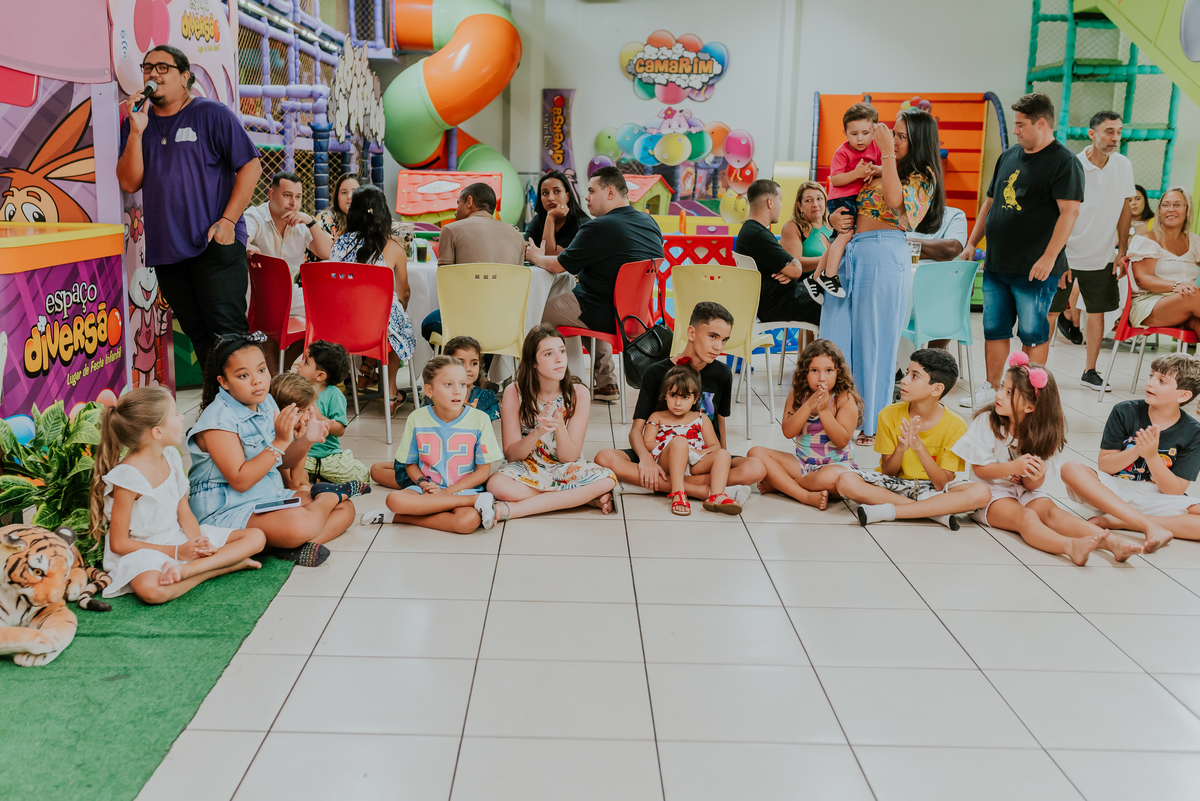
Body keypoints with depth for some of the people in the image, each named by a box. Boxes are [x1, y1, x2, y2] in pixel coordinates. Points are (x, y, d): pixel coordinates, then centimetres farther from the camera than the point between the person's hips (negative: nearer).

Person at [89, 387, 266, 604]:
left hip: (179, 540, 8)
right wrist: (177, 552, -18)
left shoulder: (170, 456, 3)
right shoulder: (127, 476, -19)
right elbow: (119, 543, -16)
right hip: (142, 552, -8)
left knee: (256, 537, -6)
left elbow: (183, 512, 8)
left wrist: (198, 543, -13)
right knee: (151, 590, -43)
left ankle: (186, 570, -25)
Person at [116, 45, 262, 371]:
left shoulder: (212, 114, 1)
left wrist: (227, 221, -11)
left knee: (228, 333, -10)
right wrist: (137, 131, -9)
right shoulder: (135, 124, 13)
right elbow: (129, 183, 3)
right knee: (198, 336, 9)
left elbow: (251, 166, -4)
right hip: (165, 251, 5)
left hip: (216, 245, -5)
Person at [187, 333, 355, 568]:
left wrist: (306, 440, -7)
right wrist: (280, 442, -26)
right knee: (301, 524, -34)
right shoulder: (219, 419, -18)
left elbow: (285, 462, 15)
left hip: (272, 496, 9)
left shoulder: (266, 403, 6)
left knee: (346, 508, 6)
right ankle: (326, 497, 1)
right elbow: (240, 481, -24)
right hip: (226, 510, -9)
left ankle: (295, 547, -17)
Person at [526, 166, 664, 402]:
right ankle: (607, 384, 34)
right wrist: (582, 274, 24)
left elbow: (558, 265, -9)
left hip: (608, 317, -8)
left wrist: (536, 256, 12)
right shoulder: (650, 224, 6)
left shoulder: (598, 228, -19)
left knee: (541, 312, 10)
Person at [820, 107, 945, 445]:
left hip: (884, 257, -6)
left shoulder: (921, 176, 0)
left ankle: (874, 424, 12)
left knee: (875, 340, 0)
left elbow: (895, 200, -21)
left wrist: (887, 151, -20)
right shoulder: (877, 170, 17)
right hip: (852, 255, 6)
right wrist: (835, 218, 1)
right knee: (838, 334, 4)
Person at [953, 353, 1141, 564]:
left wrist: (1036, 477, -26)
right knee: (1026, 517, -31)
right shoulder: (986, 422, -7)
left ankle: (1111, 542, -43)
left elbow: (1032, 485, -1)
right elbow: (979, 469, -9)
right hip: (991, 492, -4)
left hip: (1025, 492, 4)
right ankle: (1070, 546, -58)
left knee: (1052, 511, -24)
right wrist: (1012, 468, -25)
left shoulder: (1040, 432, 0)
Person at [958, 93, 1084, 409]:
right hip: (996, 264, 7)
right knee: (994, 330, 11)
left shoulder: (1064, 161, -8)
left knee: (1033, 334, 1)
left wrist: (1049, 257, -22)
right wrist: (972, 243, 15)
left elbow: (1069, 212, -15)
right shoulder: (1008, 157, 15)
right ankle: (991, 389, 22)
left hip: (1034, 270, -7)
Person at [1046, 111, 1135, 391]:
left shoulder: (1123, 165, 0)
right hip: (1067, 254, -4)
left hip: (1102, 257, 4)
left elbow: (1125, 208, 10)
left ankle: (1090, 371, 19)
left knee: (1097, 313, 7)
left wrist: (1122, 249, 7)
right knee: (1050, 313, -2)